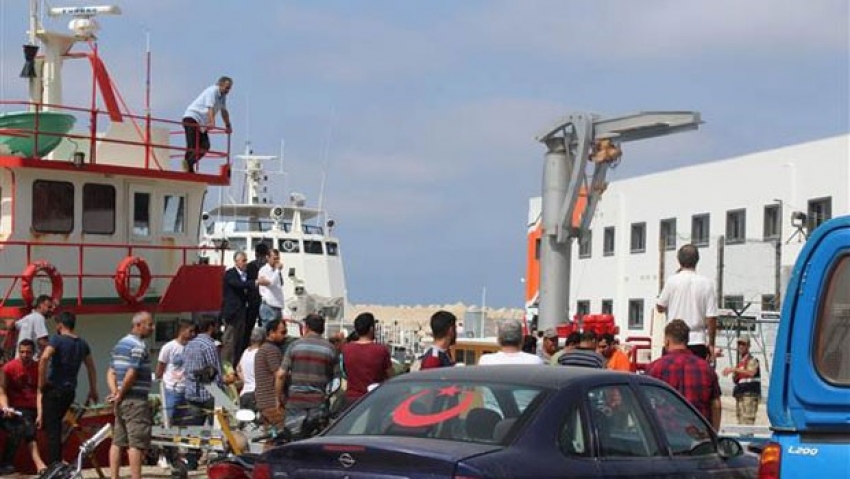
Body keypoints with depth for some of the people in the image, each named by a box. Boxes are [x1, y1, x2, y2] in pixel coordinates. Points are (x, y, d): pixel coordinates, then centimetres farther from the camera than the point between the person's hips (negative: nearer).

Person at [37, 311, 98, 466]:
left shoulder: (57, 339, -10)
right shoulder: (82, 343, 11)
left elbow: (44, 358, -27)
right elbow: (91, 367, 18)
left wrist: (41, 382, -17)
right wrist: (93, 390, 24)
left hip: (54, 389, -6)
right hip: (70, 390, 6)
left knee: (51, 428, -2)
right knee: (56, 425, 22)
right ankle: (58, 462, 26)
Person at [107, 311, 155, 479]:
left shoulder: (120, 344, 17)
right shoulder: (139, 346, -13)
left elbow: (111, 372, 14)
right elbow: (131, 374, -21)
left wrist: (115, 392, 1)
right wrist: (120, 394, -9)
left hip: (122, 401, 9)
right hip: (136, 401, -9)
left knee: (118, 442, 9)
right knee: (137, 444, -9)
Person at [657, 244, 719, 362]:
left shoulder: (672, 281, -4)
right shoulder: (706, 284, -3)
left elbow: (660, 307, 7)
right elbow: (711, 317, -3)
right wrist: (711, 344, 5)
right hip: (698, 342, 0)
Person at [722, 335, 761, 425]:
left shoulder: (752, 360, -5)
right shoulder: (740, 361, 21)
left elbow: (751, 373, -26)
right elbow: (735, 380, 25)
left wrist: (734, 369, -30)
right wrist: (734, 374, 3)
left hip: (749, 396, -9)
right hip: (740, 396, 9)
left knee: (747, 422, -17)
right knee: (741, 423, 9)